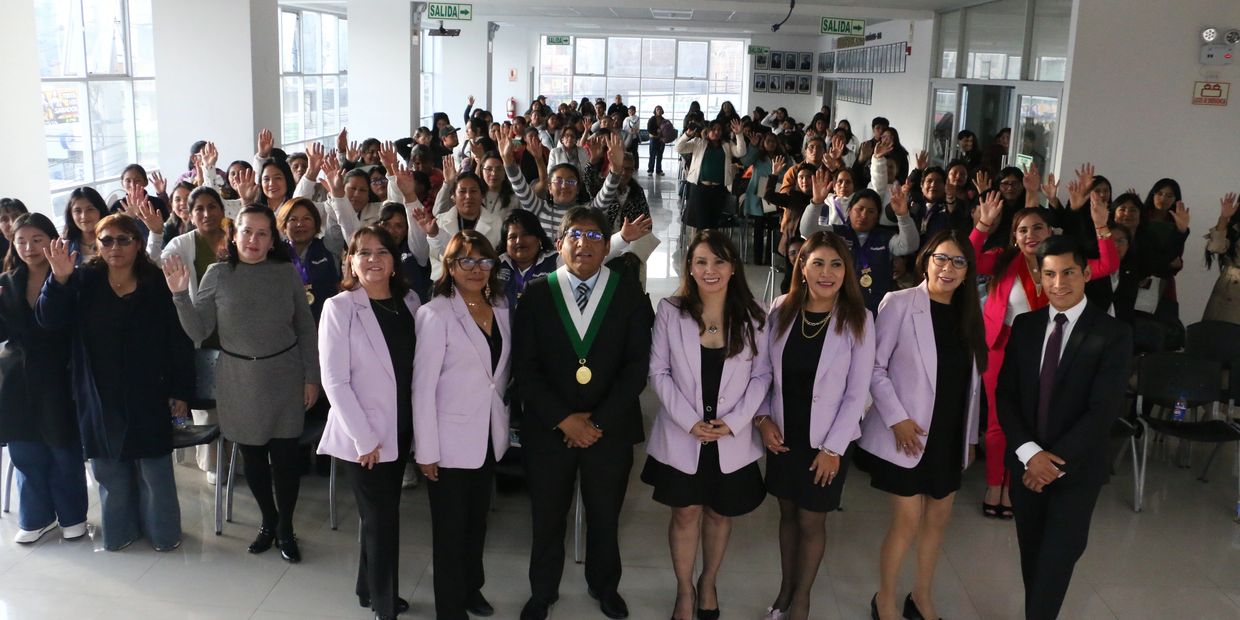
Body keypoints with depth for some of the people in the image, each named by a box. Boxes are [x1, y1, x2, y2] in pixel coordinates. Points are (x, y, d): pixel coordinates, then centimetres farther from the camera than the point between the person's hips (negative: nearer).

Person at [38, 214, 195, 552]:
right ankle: (119, 529, 30)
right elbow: (50, 320, -10)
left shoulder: (158, 284, -6)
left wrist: (181, 392, -8)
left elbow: (180, 340, -6)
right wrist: (59, 279, -26)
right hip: (100, 395, 3)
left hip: (147, 395, -2)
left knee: (153, 467, 7)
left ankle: (162, 530, 23)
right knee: (110, 468, 14)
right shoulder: (84, 281, 1)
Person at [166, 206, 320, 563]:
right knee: (252, 454, 11)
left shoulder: (287, 273, -3)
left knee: (285, 454, 2)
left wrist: (312, 376, 2)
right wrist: (180, 294, -17)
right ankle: (268, 521, 32)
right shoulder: (217, 275, -3)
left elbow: (305, 328, 3)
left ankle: (285, 528, 21)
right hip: (239, 380, 1)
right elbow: (198, 331, -3)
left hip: (284, 377, -1)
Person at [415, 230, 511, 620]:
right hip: (451, 441, -5)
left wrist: (504, 422, 8)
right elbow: (423, 386, -15)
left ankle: (472, 587, 40)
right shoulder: (436, 314, -14)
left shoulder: (501, 310, 4)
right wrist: (426, 450, -16)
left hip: (489, 437, 6)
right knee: (451, 529, 8)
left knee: (477, 521, 20)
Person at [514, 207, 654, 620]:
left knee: (605, 517, 16)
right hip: (549, 428, 0)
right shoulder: (537, 294, -1)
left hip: (610, 428, 0)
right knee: (547, 517, 14)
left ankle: (604, 586, 42)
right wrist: (563, 419, -13)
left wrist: (599, 421, -12)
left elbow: (637, 365, -6)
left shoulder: (629, 292, -2)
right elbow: (525, 366, -5)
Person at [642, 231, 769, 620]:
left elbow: (761, 375, -2)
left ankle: (708, 583, 39)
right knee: (686, 513, 10)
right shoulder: (670, 312, -7)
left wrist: (733, 421, -14)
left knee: (720, 512, 16)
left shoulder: (752, 317, -4)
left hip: (733, 437, 1)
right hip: (682, 434, -1)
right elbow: (659, 372, -6)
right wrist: (690, 421, -15)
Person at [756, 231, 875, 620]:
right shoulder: (781, 310, -5)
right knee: (787, 513, 17)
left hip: (826, 441, -3)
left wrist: (832, 448, -12)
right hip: (782, 434, 3)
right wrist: (762, 417, -5)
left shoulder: (857, 320, -14)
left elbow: (857, 393, -12)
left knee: (811, 520, 9)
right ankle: (785, 588, 36)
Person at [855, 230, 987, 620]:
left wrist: (971, 434, 10)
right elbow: (875, 367, -11)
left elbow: (971, 381, 9)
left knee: (938, 518, 14)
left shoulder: (968, 313, 6)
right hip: (909, 435, -5)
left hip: (950, 436, 6)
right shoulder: (899, 303, -10)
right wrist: (896, 419, -18)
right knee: (908, 521, -1)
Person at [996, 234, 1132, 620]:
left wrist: (1057, 462, -17)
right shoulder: (1025, 325, 4)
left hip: (1077, 468, -4)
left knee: (1056, 561, 0)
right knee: (1032, 555, 14)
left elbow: (1105, 409, -15)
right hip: (1026, 462, 4)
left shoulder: (1113, 334, -9)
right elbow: (1005, 394, 1)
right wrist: (1030, 452, -12)